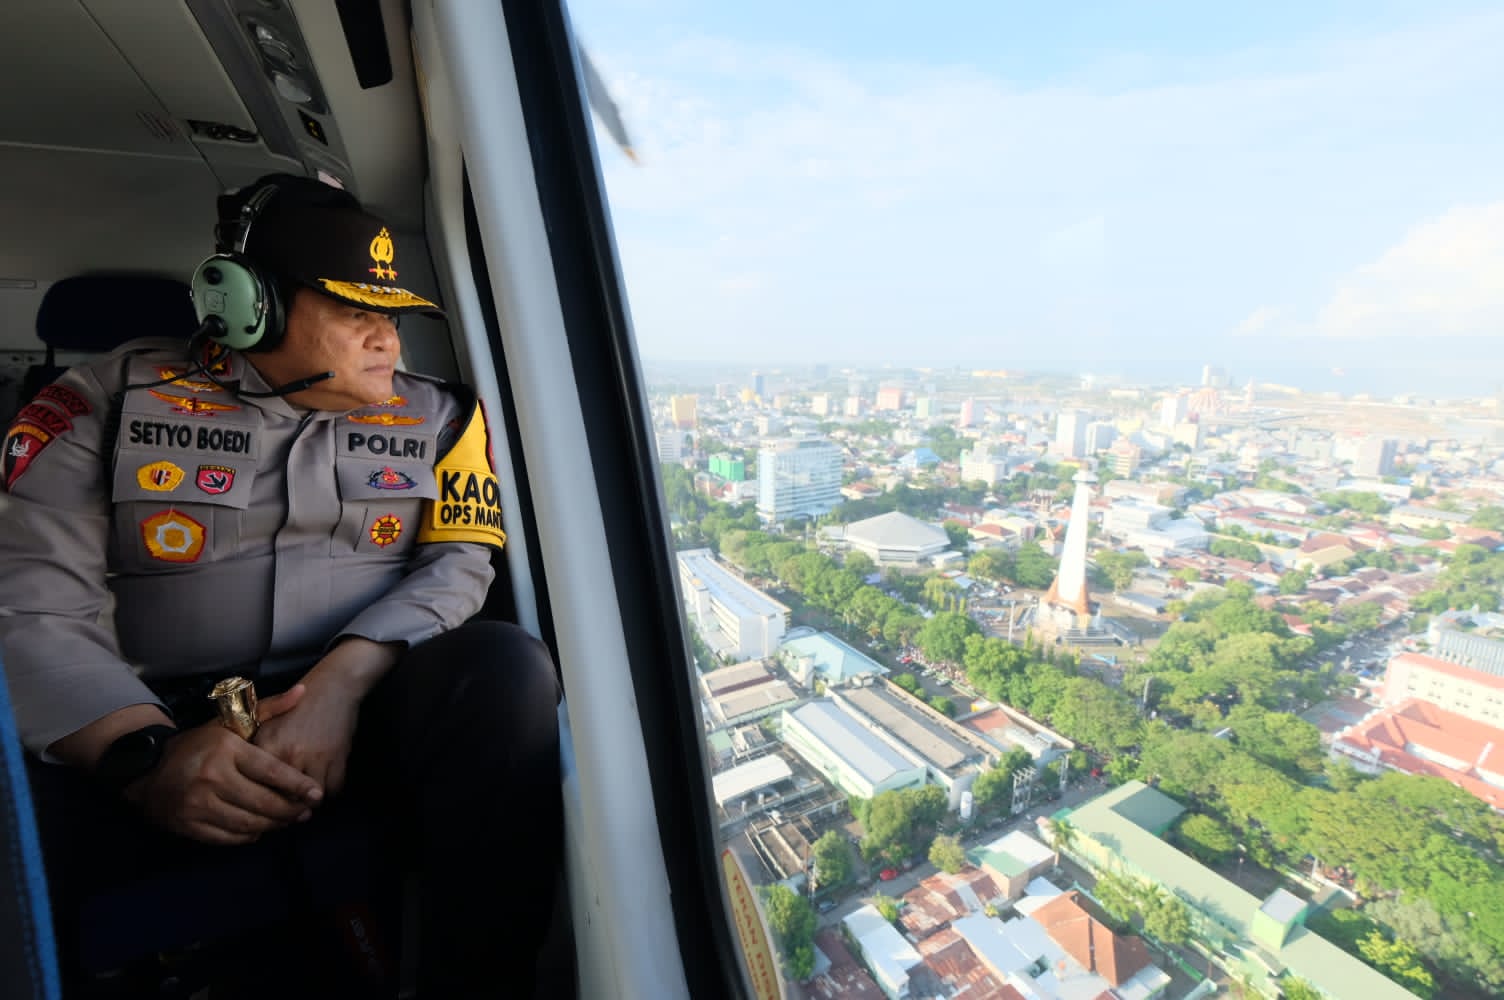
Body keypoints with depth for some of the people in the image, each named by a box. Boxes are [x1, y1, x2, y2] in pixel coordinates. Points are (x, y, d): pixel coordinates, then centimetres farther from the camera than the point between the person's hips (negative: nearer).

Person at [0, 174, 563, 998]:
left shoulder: (435, 415, 7)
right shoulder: (113, 398, 5)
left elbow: (457, 564, -3)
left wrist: (341, 683, -19)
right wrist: (143, 750, -21)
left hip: (363, 709, 1)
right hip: (161, 728, 0)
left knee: (505, 669, -29)